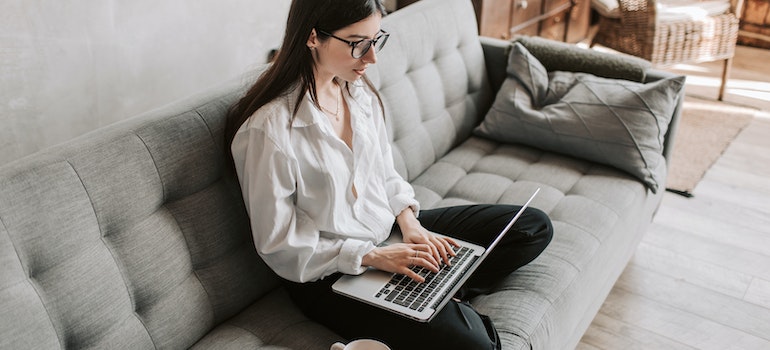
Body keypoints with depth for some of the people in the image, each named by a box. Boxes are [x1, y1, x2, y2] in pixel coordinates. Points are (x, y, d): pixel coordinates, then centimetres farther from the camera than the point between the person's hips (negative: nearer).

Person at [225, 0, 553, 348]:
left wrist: (407, 221, -7)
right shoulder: (268, 128, -23)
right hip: (328, 274, -8)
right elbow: (278, 245, -17)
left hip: (389, 229, 8)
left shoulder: (359, 91, -1)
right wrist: (373, 256, -20)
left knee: (534, 226, 5)